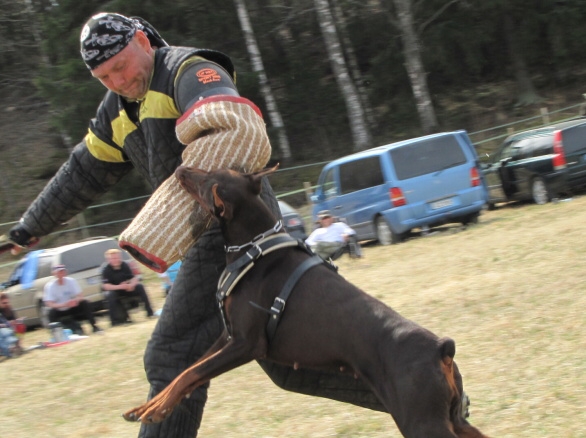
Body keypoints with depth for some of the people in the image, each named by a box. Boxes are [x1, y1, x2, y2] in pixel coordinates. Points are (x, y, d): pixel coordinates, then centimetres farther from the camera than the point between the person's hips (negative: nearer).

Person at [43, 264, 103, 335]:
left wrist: (76, 301, -36)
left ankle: (94, 326, -20)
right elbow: (50, 305, -24)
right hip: (59, 312, -3)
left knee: (85, 303, -23)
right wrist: (64, 304, -40)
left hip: (71, 309, 3)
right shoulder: (50, 286, -15)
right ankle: (77, 329, -40)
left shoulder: (71, 281, -7)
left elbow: (80, 297, -10)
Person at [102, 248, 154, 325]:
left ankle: (149, 311, -14)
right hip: (115, 290, -3)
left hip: (127, 288, 3)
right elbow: (105, 286, -25)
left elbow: (134, 278, -7)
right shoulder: (106, 270, -16)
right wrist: (120, 286, -37)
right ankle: (114, 320, -30)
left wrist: (131, 285, -32)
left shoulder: (125, 265, -7)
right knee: (111, 295, -35)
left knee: (140, 287, -19)